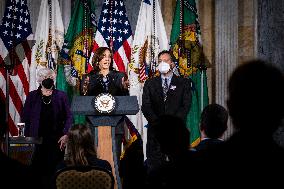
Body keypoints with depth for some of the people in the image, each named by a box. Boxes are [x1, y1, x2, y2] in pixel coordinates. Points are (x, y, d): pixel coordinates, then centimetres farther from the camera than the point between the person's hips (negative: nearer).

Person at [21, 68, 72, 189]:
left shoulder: (61, 96, 8)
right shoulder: (32, 96, 8)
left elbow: (69, 117, 7)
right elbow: (25, 118, 7)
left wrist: (65, 135, -5)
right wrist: (27, 137, -3)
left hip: (56, 140, 0)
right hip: (38, 139, 0)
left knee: (54, 169, -1)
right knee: (38, 169, -3)